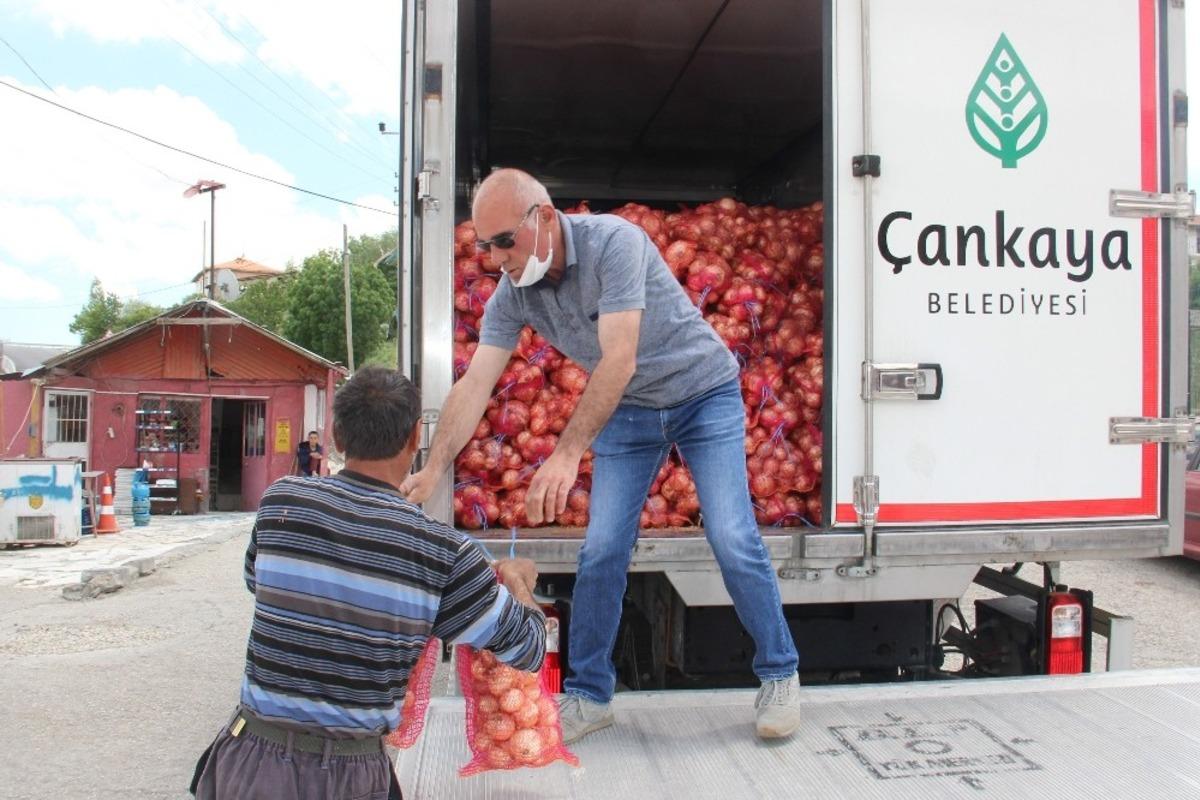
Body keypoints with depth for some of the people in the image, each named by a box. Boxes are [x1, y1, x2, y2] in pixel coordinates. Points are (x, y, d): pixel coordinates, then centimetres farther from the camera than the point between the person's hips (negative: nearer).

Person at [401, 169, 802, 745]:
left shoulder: (614, 241, -28)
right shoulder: (511, 296, -10)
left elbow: (619, 360, -36)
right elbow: (474, 385, -15)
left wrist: (567, 454, -43)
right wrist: (432, 471, -26)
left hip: (703, 392, -4)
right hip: (626, 410, 5)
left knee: (733, 540, -9)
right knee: (601, 552, -2)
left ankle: (779, 674, 12)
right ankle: (588, 695, 13)